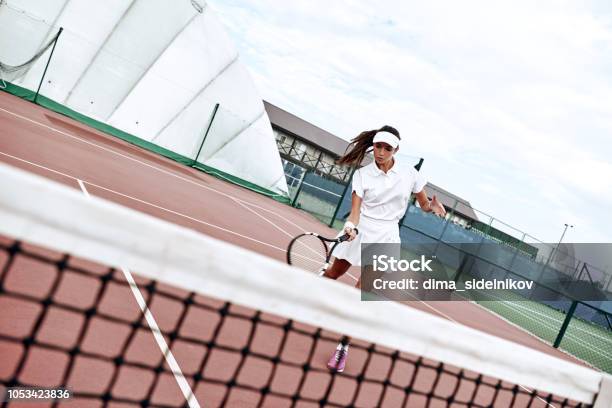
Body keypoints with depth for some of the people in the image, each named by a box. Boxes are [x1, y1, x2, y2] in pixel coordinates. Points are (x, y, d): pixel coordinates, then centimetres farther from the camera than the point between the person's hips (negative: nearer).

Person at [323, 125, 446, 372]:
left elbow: (424, 204, 7)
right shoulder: (362, 174, -5)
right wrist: (351, 226, -33)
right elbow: (355, 209, -13)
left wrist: (433, 207, -16)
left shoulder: (409, 174, -3)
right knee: (332, 274, 14)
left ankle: (344, 345, 1)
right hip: (360, 231, 1)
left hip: (385, 237, -1)